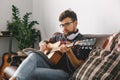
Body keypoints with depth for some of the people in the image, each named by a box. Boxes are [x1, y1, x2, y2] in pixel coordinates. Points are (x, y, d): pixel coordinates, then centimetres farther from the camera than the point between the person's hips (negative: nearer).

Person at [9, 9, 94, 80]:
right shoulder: (59, 36, 16)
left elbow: (78, 67, -11)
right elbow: (44, 42, 32)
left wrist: (69, 51, -26)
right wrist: (43, 44, 7)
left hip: (65, 72, -6)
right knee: (34, 55, -26)